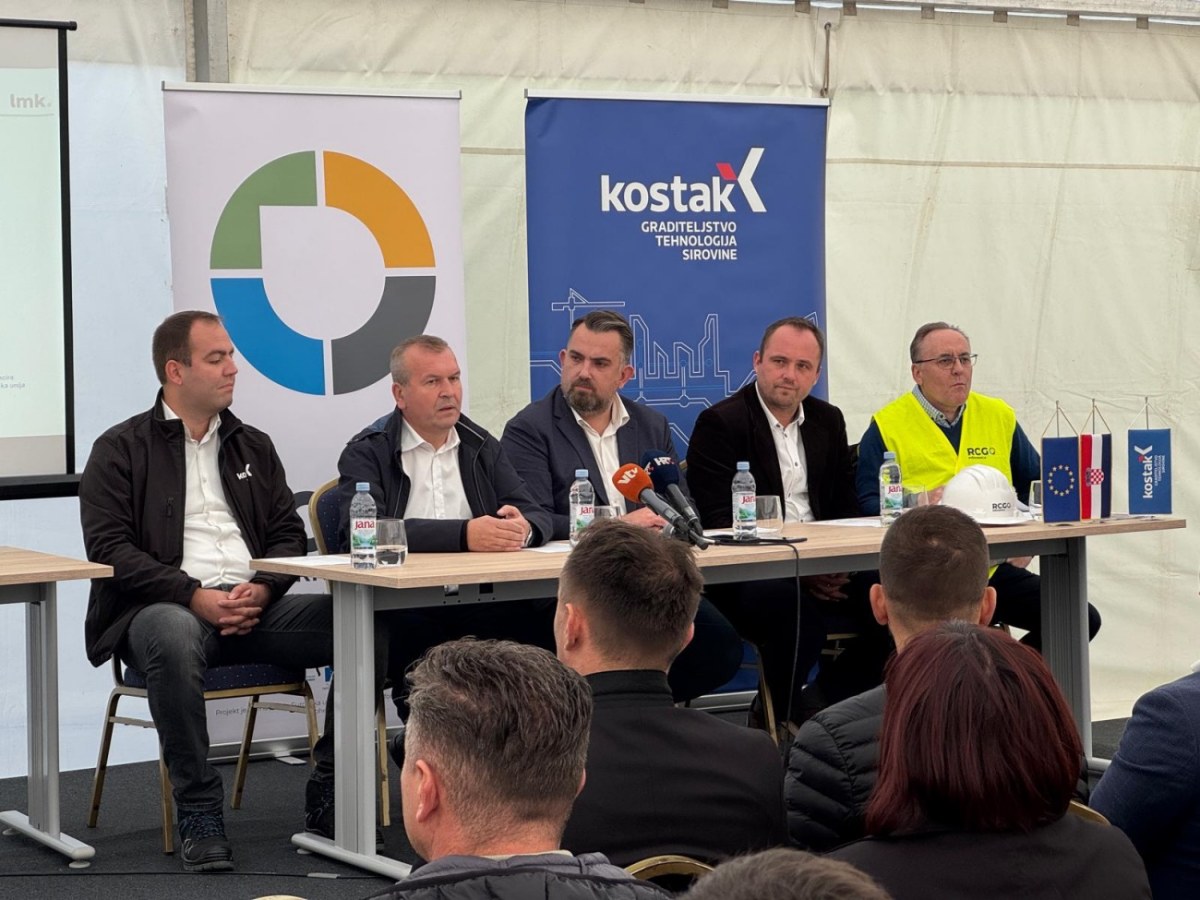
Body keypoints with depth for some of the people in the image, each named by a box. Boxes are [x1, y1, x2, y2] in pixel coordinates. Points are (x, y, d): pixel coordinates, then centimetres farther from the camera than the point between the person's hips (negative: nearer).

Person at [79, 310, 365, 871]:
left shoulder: (253, 446, 21)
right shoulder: (121, 450, 5)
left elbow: (288, 534, 16)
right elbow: (109, 549, -5)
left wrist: (262, 589, -7)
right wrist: (196, 597, -16)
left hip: (255, 607, 5)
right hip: (166, 608, -4)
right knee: (173, 635, -42)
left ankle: (328, 794, -11)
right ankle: (198, 812, -29)